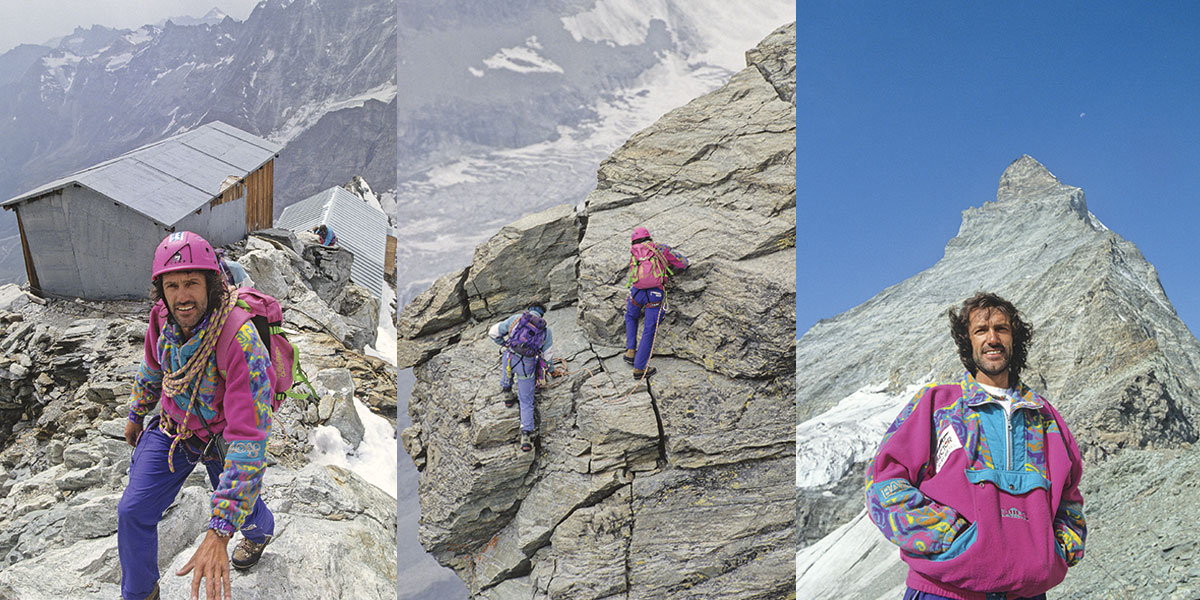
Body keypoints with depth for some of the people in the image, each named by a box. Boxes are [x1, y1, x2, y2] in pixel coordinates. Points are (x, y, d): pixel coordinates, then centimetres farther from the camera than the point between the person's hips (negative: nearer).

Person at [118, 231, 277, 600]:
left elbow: (248, 438, -43)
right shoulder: (163, 318, -20)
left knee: (241, 508, 19)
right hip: (172, 425, 4)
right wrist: (137, 414, 22)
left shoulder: (240, 341, -40)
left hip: (222, 437, -4)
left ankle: (260, 531, 59)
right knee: (132, 512, -2)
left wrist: (219, 533, -48)